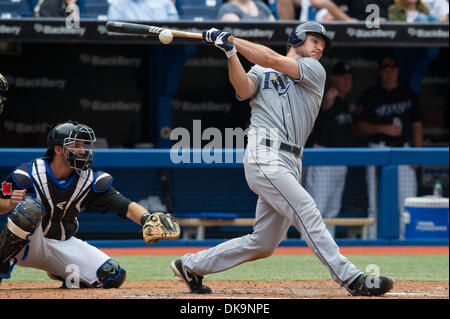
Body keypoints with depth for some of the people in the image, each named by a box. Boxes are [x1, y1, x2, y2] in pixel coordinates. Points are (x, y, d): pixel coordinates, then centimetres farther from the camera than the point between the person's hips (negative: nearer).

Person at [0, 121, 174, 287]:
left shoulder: (91, 180, -5)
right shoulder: (28, 174, -14)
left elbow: (124, 205, -15)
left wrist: (147, 218, -36)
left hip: (65, 246, 4)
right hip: (27, 243, -4)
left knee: (113, 276, -14)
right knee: (30, 206, -36)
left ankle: (62, 274, 15)